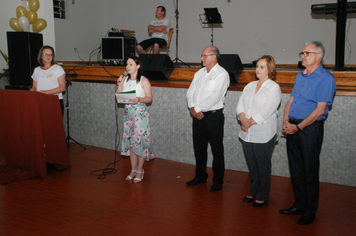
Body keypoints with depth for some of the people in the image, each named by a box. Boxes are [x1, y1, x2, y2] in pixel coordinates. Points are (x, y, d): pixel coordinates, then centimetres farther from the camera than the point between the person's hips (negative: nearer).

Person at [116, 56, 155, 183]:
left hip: (140, 114, -5)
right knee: (130, 141, 8)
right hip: (128, 113, 5)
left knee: (139, 140, -4)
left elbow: (149, 98, -8)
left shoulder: (144, 81, -4)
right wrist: (120, 84, -5)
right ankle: (133, 169, 20)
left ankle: (140, 171, 8)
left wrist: (139, 99, -26)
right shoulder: (124, 79, 10)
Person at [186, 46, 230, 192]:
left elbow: (214, 97, -18)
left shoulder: (222, 74, -9)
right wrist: (192, 108, -8)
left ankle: (218, 180, 16)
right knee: (199, 148, 15)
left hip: (213, 116, -7)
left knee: (217, 150, 3)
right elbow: (190, 92, 9)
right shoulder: (199, 73, 13)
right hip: (198, 116, 7)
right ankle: (200, 176, 30)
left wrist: (197, 108, -14)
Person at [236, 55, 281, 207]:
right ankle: (253, 192, 33)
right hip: (247, 135, 6)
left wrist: (249, 123, -14)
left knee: (263, 167, 6)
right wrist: (243, 119, -14)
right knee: (252, 166, 17)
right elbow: (240, 104, 4)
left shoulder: (274, 88, -8)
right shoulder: (250, 86, 12)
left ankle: (262, 197, 21)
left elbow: (265, 112, -17)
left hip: (263, 136, -6)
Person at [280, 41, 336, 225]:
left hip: (310, 128, -7)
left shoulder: (325, 78, -10)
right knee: (295, 169, 14)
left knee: (309, 171, 3)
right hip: (293, 127, 7)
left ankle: (310, 211, 18)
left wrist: (298, 127, -16)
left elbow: (320, 109, -15)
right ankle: (299, 205, 29)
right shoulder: (300, 76, 14)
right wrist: (286, 121, -1)